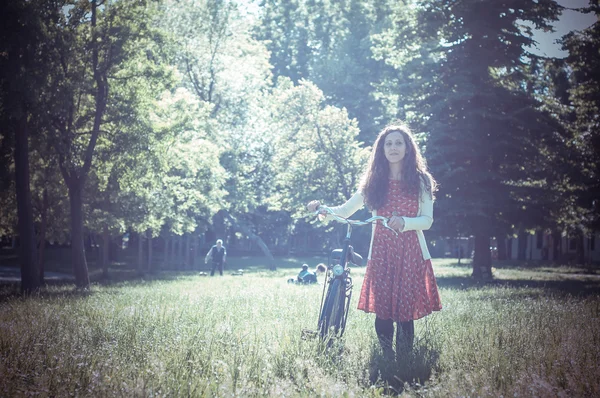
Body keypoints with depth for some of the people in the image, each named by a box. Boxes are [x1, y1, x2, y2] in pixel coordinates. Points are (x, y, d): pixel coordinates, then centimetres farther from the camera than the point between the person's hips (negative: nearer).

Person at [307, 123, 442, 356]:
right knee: (382, 314, -2)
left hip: (411, 254, -2)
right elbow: (345, 210, 8)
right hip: (381, 254, 2)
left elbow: (427, 220, -1)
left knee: (405, 314, -5)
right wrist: (324, 210, -11)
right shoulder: (374, 181, 10)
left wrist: (404, 222, -20)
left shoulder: (420, 180, 5)